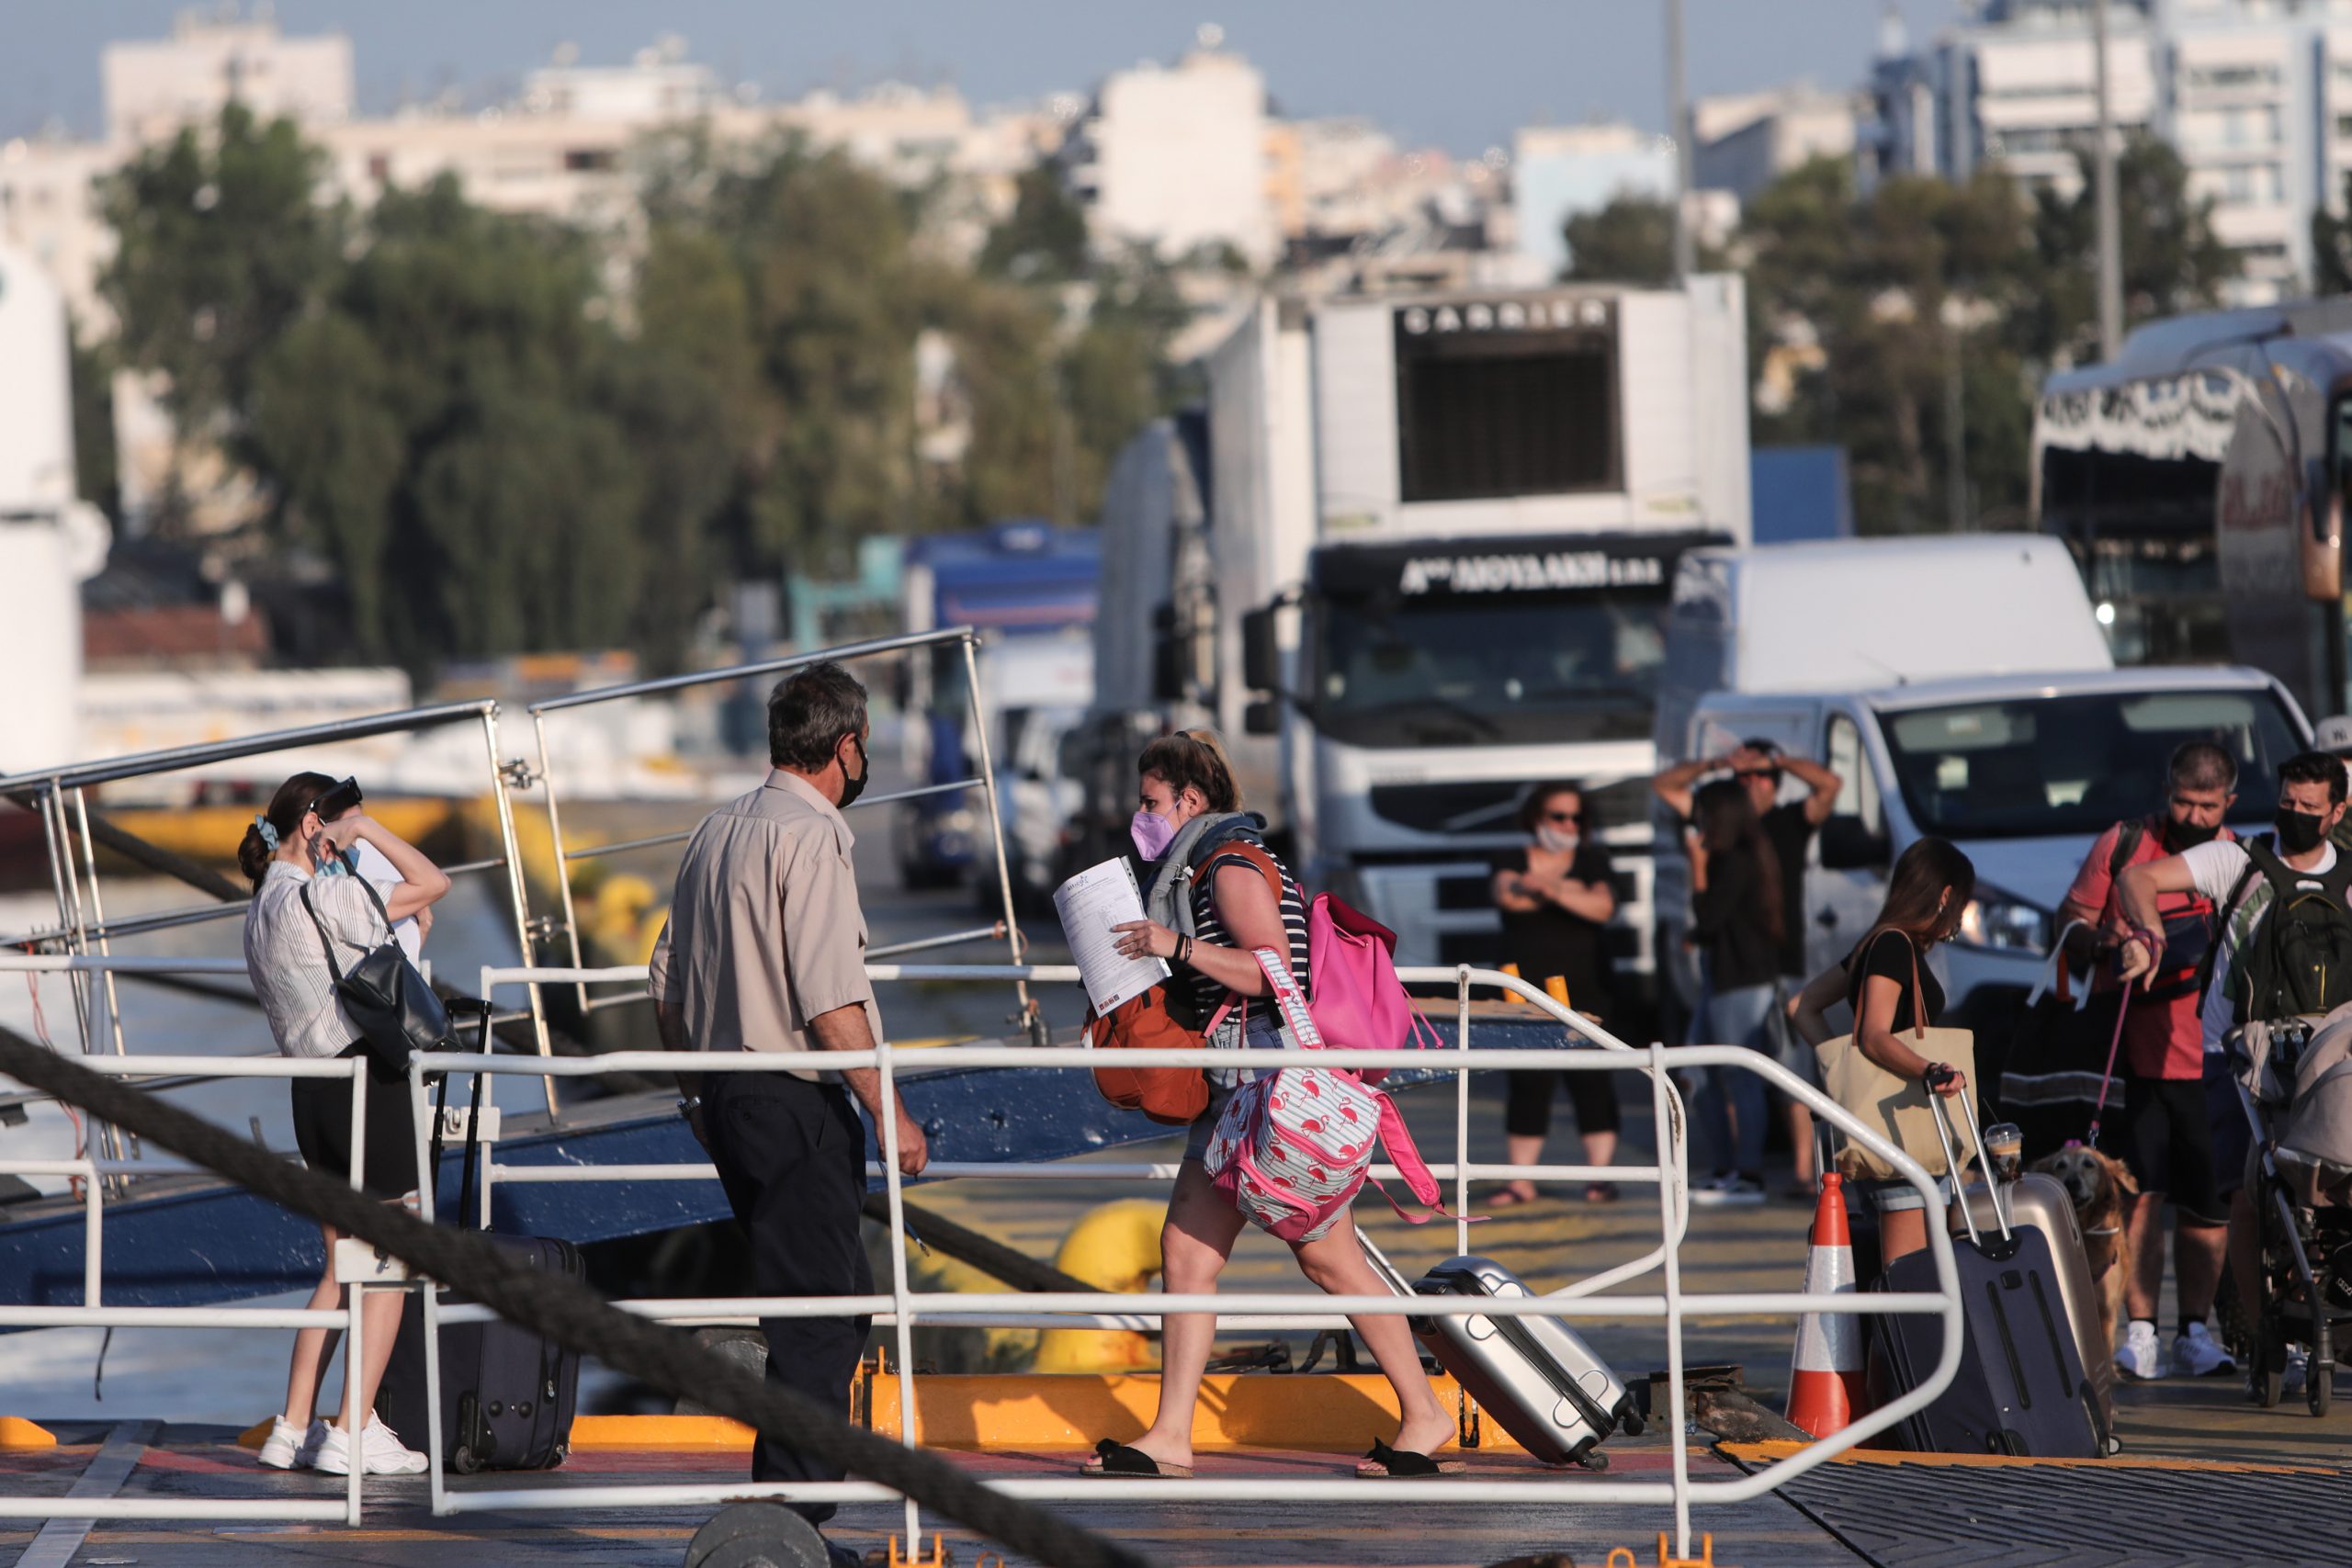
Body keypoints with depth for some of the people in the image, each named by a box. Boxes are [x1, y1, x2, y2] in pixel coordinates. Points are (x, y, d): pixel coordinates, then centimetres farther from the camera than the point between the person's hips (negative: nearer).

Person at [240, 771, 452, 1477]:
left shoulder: (262, 910, 13)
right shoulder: (318, 899, -14)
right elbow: (434, 884, -9)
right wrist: (367, 828, -4)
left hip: (311, 1092, 9)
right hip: (369, 1085, -9)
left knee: (341, 1269, 16)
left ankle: (294, 1428, 13)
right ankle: (354, 1434, -3)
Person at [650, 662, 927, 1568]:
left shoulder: (717, 831, 14)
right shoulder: (810, 838, -14)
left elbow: (667, 987, 19)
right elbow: (830, 1002, -20)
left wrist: (697, 1088, 29)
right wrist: (888, 1112, -16)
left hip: (725, 1094, 9)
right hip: (797, 1099, -9)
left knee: (841, 1298, 17)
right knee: (817, 1316, -5)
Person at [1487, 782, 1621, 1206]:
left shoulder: (1591, 861, 7)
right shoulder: (1515, 862, 10)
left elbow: (1602, 906, -11)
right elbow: (1508, 894, -12)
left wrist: (1550, 889, -22)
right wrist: (1566, 889, -12)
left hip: (1583, 991, -1)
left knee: (1591, 1082, -7)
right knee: (1525, 1083, -1)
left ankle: (1600, 1174, -4)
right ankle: (1521, 1180, 4)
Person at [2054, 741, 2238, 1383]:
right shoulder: (2123, 845, 5)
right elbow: (2070, 919, 11)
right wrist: (2101, 939, -11)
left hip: (2208, 1055, 1)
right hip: (2131, 1049, -1)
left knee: (2208, 1202, 1)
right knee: (2140, 1191, -6)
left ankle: (2195, 1330, 12)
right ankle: (2139, 1331, -2)